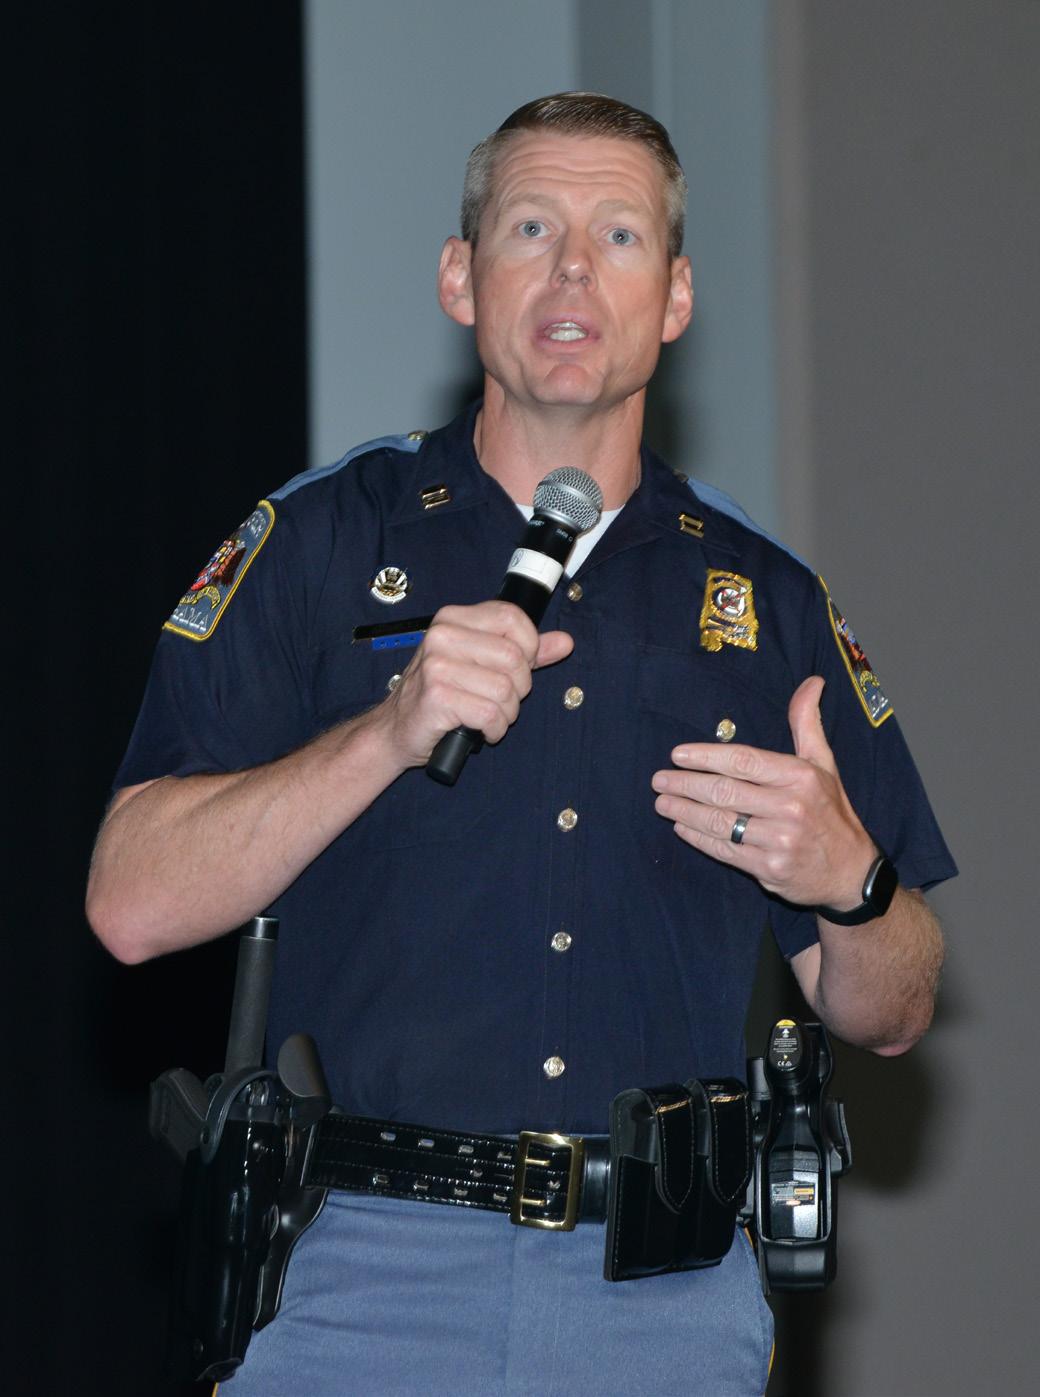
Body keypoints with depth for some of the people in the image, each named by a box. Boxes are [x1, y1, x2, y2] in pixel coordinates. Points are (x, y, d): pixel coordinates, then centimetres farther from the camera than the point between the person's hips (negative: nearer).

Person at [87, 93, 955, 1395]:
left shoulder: (764, 597, 11)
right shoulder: (319, 544, 4)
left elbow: (888, 1015, 13)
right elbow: (134, 904, -6)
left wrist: (848, 881, -9)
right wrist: (388, 733, -17)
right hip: (366, 1280, -2)